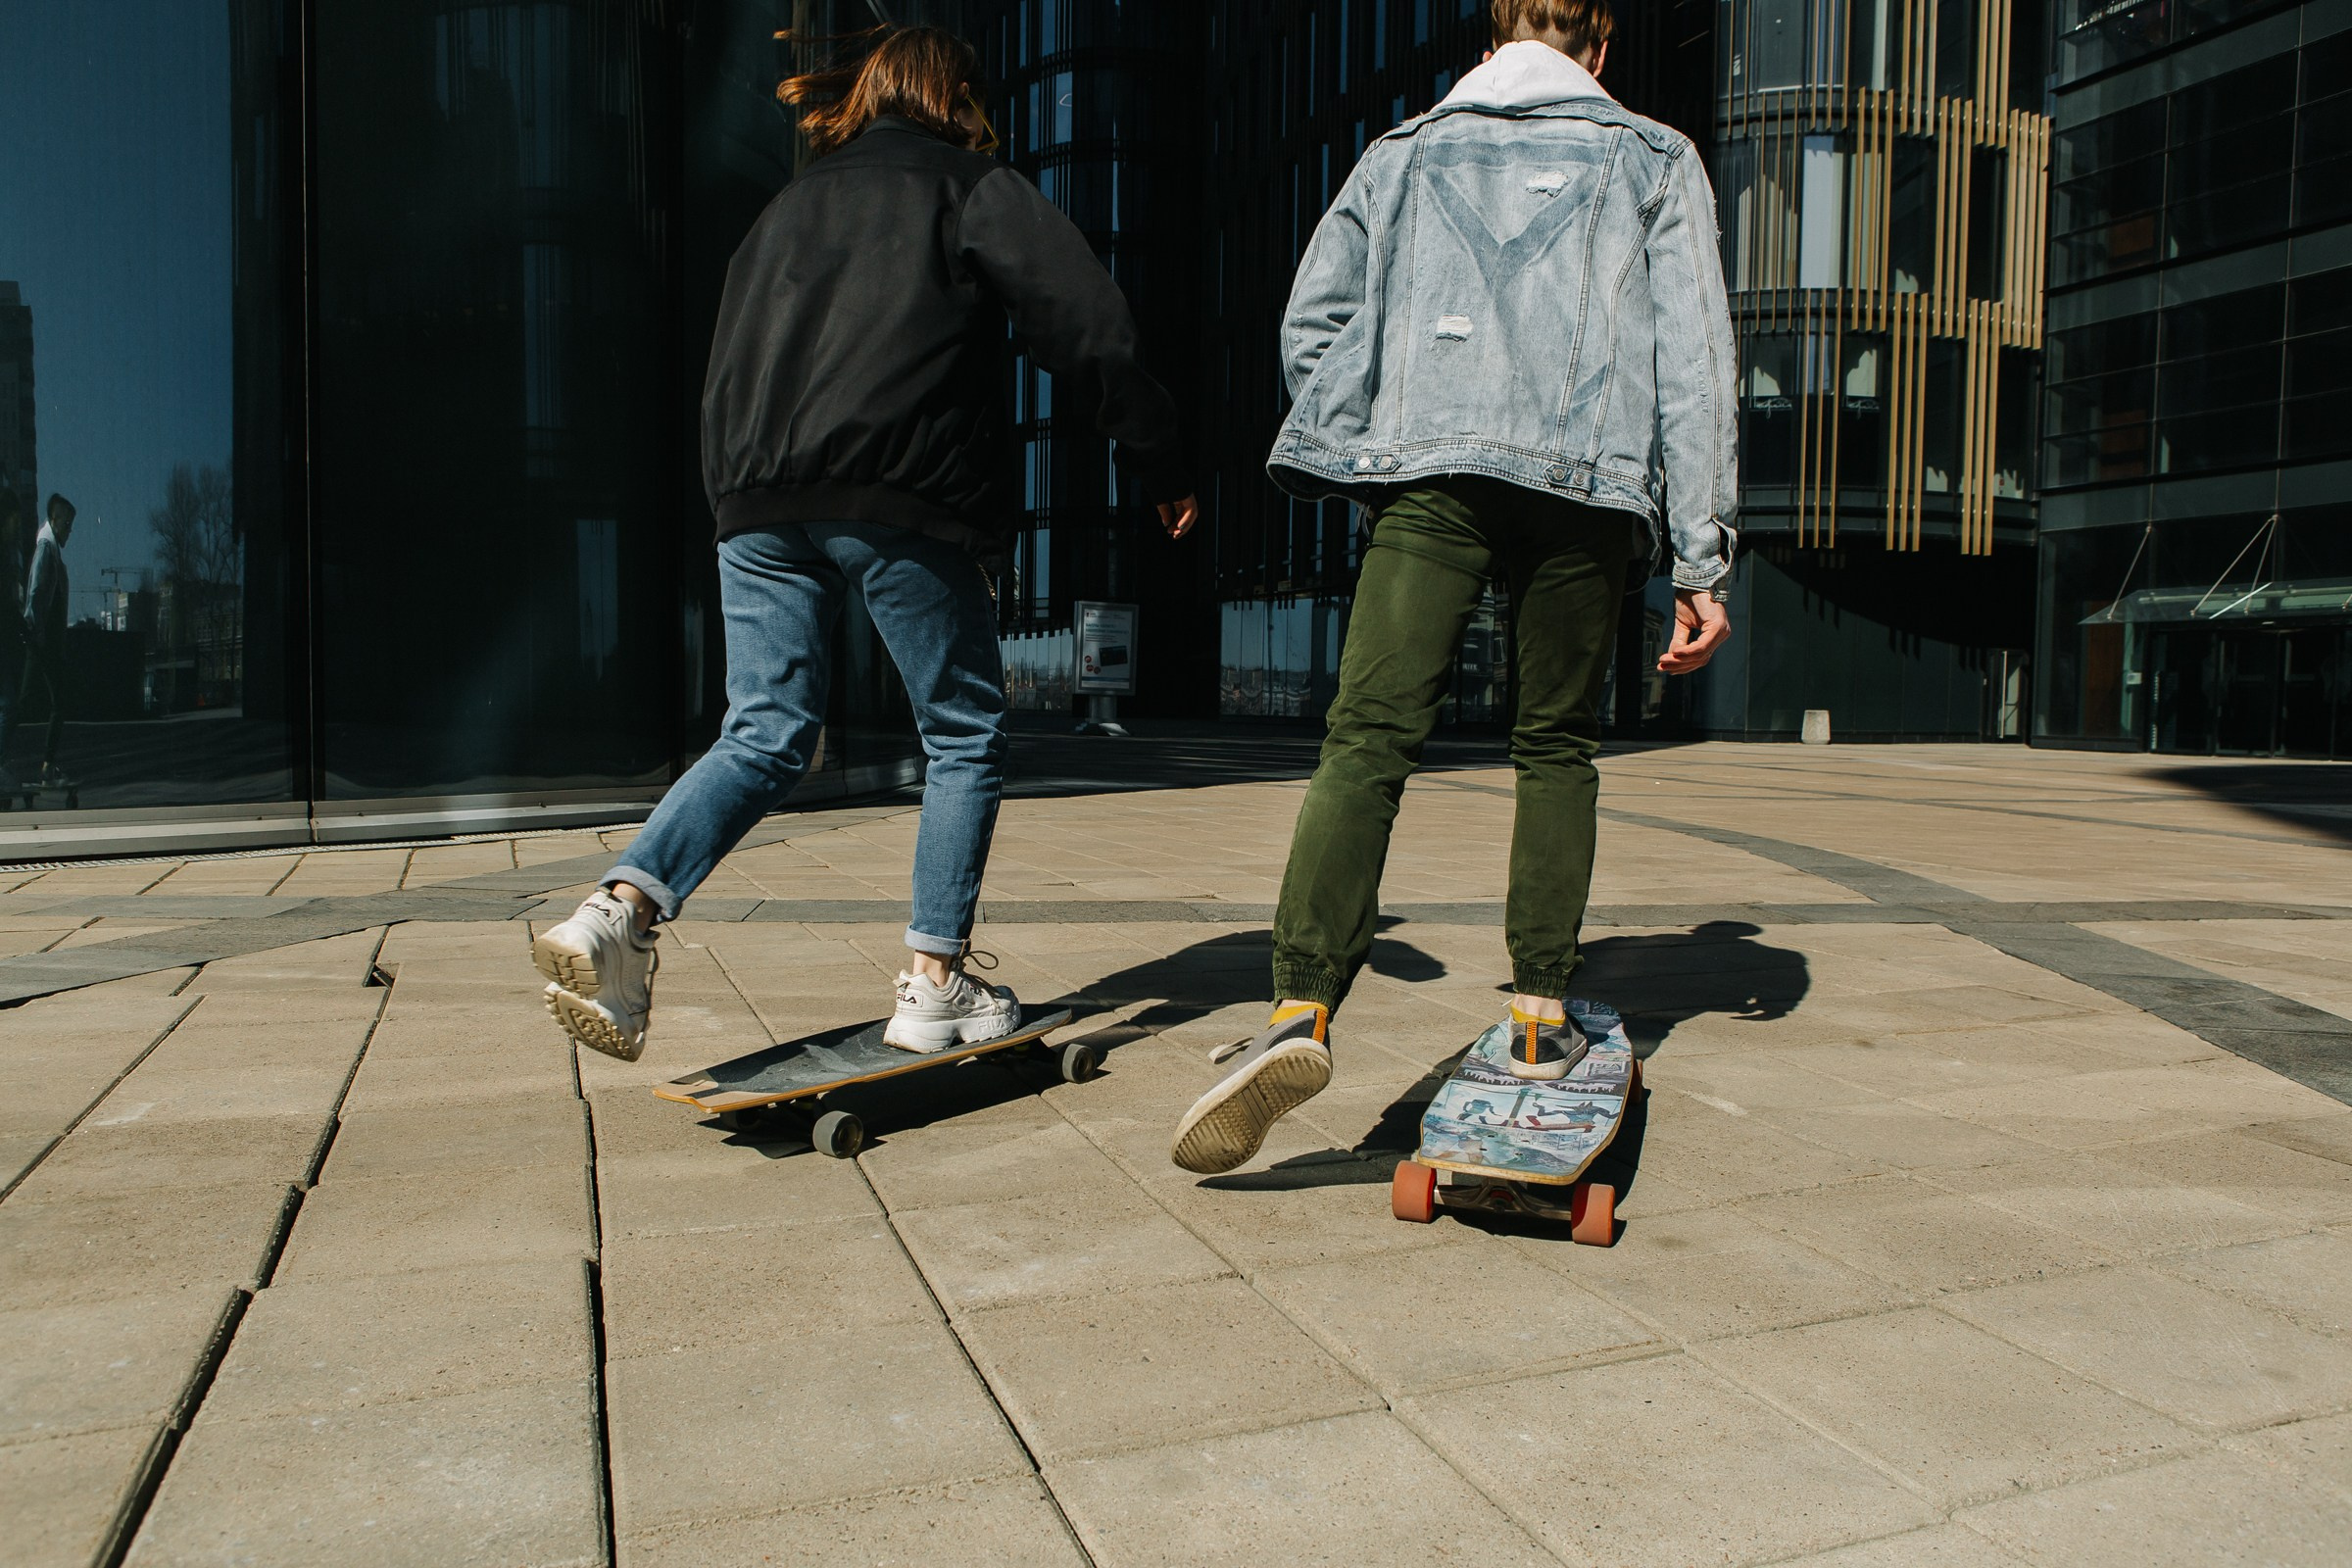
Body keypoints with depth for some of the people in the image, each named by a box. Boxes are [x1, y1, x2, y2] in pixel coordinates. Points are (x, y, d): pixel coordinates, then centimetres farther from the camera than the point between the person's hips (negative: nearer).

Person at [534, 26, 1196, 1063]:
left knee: (764, 736, 7)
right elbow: (1089, 331, 3)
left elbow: (729, 368, 24)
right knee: (965, 733, 6)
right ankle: (936, 987, 4)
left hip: (755, 507, 6)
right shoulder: (972, 187, 12)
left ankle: (622, 910, -14)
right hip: (895, 501, -5)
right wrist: (1162, 468, 8)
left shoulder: (789, 206, 28)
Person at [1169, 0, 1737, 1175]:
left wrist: (1357, 465, 14)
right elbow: (1694, 358, 12)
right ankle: (1541, 1016, 12)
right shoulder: (1654, 158, 22)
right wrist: (1701, 560, 9)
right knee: (1557, 746, 12)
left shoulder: (1405, 153, 26)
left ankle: (1303, 1010, -25)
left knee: (1369, 738, -11)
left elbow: (1314, 318, 14)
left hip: (1429, 469, 0)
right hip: (1589, 480, 1)